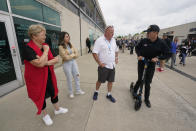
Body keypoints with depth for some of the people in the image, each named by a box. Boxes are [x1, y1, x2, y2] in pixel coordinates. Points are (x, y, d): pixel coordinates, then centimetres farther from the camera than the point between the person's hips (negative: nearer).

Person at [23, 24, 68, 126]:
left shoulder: (45, 46, 0)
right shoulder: (28, 48, -20)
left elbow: (56, 59, -3)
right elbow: (40, 63, -33)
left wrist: (46, 63, -20)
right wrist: (46, 51, -23)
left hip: (49, 76, 6)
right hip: (37, 79, -5)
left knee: (54, 92, 18)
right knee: (41, 96, 14)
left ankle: (57, 109, 43)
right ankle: (45, 115, 39)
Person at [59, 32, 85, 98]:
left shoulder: (70, 45, 4)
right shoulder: (61, 47, -12)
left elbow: (76, 54, 2)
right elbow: (66, 57, -18)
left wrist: (70, 56, -13)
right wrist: (73, 54, -5)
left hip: (73, 62, 5)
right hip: (66, 64, -5)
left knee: (77, 76, 11)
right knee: (69, 78, 7)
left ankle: (78, 90, 29)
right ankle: (71, 93, 27)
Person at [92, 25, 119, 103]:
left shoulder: (113, 40, 9)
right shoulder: (99, 40, -11)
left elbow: (116, 50, 23)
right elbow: (94, 53, -15)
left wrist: (116, 58, 10)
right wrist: (99, 63, -17)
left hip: (112, 65, 6)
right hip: (103, 66, -6)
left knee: (111, 81, 13)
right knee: (100, 81, 10)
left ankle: (109, 95, 33)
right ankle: (96, 92, 36)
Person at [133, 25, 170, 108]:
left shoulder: (161, 43, -11)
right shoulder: (144, 41, -10)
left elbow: (167, 54, -5)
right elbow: (137, 48, 4)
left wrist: (158, 58, -23)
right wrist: (139, 55, -14)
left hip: (151, 65, 0)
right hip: (141, 63, 0)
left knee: (147, 83, 6)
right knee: (140, 80, 7)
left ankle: (146, 99, 27)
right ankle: (135, 91, 37)